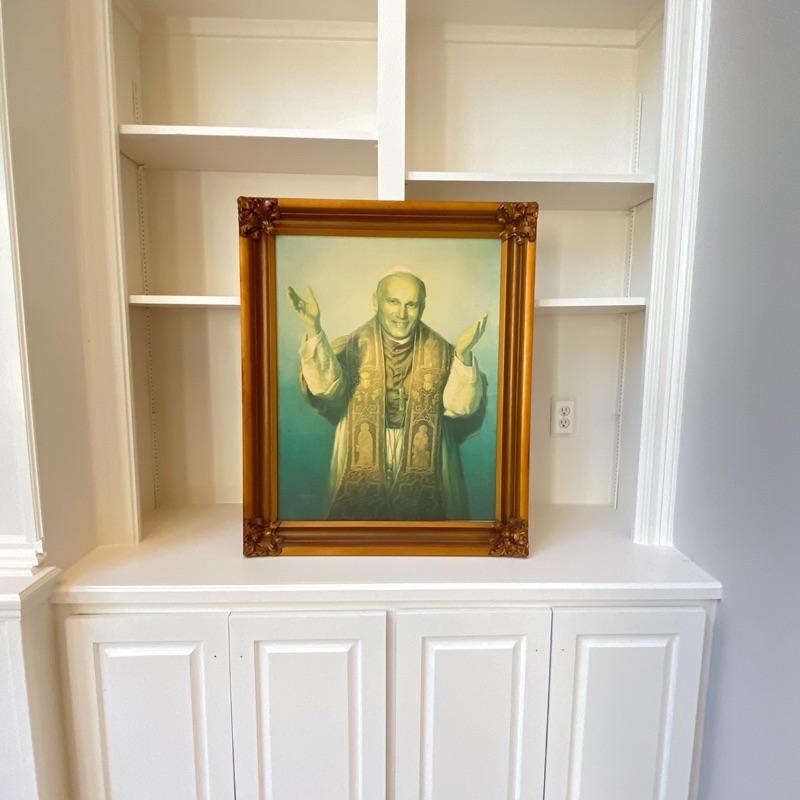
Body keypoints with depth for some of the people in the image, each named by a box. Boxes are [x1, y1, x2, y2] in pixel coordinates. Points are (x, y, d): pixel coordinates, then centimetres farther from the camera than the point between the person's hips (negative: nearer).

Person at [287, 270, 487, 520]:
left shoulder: (440, 352, -1)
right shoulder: (350, 347, -4)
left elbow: (462, 406, -11)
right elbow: (326, 388, -21)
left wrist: (464, 355, -27)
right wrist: (314, 331, -33)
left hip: (422, 478, 1)